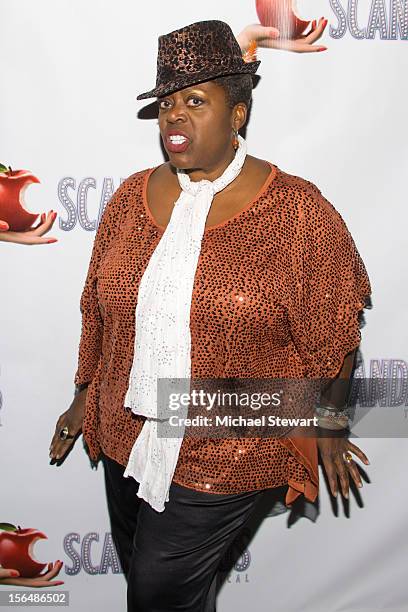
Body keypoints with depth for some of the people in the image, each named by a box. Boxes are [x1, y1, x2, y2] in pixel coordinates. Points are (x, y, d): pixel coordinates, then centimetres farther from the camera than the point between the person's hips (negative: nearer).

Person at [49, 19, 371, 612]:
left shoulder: (299, 211, -14)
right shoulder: (131, 197, 0)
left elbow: (331, 334, -6)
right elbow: (98, 309, 9)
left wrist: (327, 426, 2)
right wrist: (85, 396, 15)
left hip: (228, 455, -5)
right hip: (125, 438, 5)